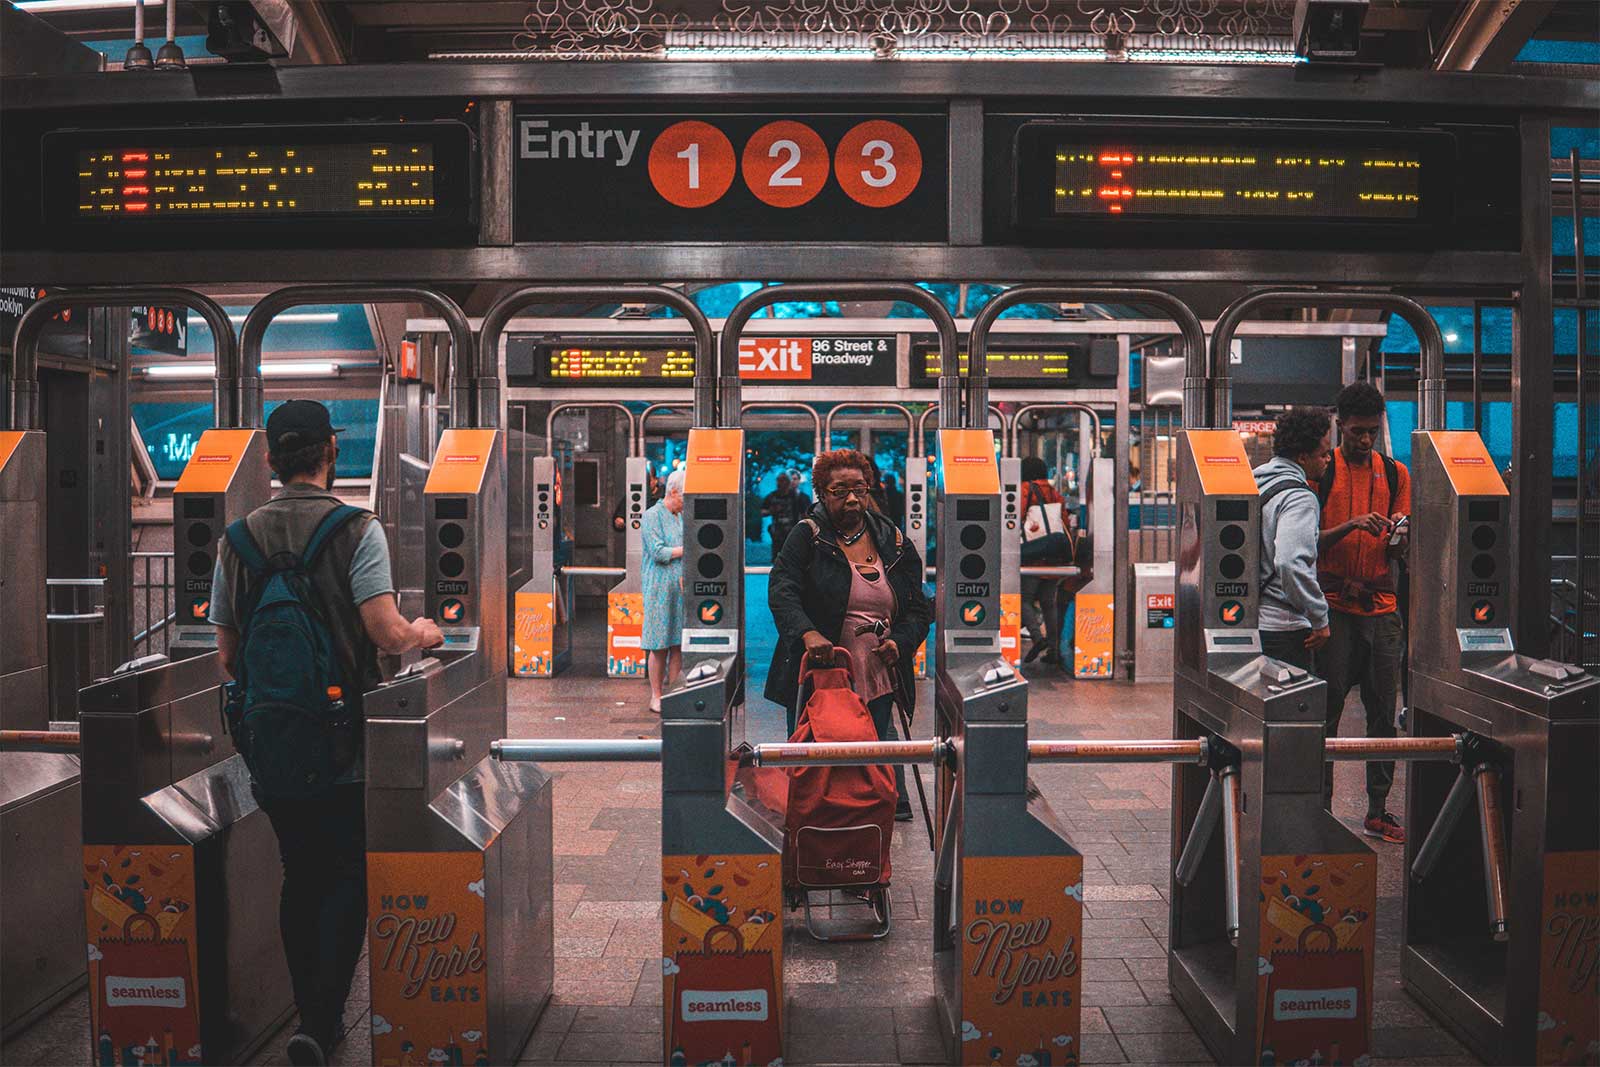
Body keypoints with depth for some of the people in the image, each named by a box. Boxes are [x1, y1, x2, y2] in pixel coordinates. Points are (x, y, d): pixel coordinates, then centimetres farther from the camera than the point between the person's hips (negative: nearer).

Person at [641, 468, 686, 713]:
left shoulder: (681, 517, 16)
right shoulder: (652, 516, -6)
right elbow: (658, 552, -14)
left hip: (680, 589, 7)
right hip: (660, 590, -6)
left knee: (678, 645, 6)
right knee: (659, 646, -2)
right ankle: (656, 697, 7)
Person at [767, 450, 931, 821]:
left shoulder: (893, 541, 9)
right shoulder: (808, 535, -1)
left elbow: (918, 608, 12)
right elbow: (781, 589, -13)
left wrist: (900, 641, -8)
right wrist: (808, 633, -30)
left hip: (877, 680, 2)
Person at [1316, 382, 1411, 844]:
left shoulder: (1395, 473, 11)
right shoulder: (1320, 472, 2)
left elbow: (1396, 553, 9)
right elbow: (1309, 544, -4)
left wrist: (1396, 537, -13)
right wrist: (1350, 525, -19)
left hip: (1381, 605, 3)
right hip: (1333, 605, -3)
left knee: (1384, 710, 5)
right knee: (1327, 710, -2)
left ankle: (1378, 810, 14)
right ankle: (1319, 809, 5)